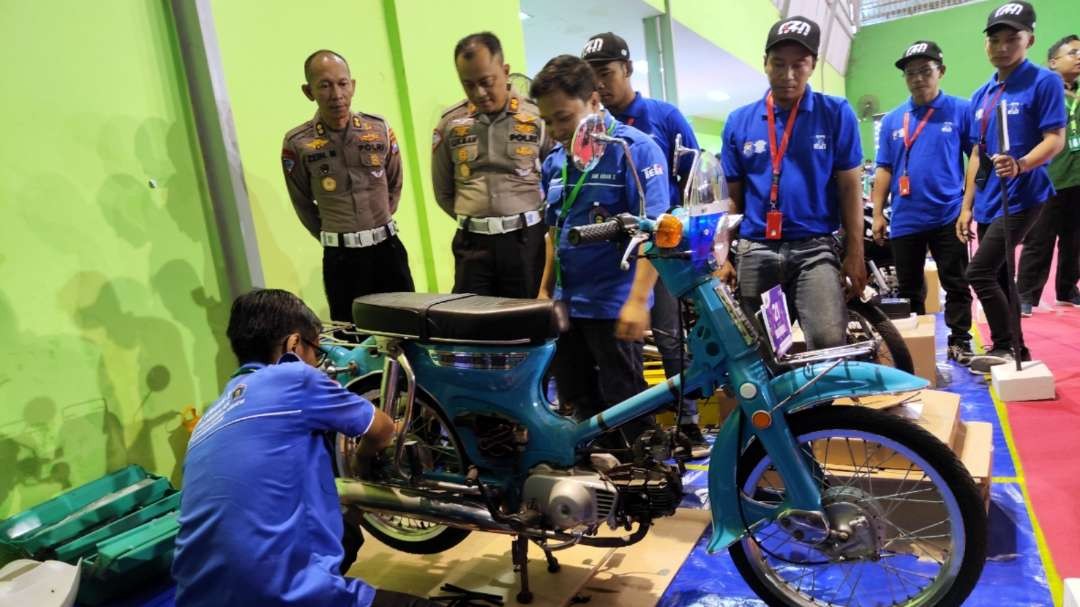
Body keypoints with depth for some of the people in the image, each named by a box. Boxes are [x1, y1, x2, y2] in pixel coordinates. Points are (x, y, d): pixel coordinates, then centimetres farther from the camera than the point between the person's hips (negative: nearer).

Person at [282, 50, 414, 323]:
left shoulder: (380, 129, 0)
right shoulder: (297, 144, -7)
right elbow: (303, 204, 6)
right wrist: (332, 238, 11)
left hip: (387, 248, 2)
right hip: (341, 258, -2)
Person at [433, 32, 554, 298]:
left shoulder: (538, 117, -1)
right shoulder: (449, 124, 6)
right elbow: (443, 192, 15)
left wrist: (524, 219, 5)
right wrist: (474, 221, 10)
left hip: (527, 240, -2)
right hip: (473, 244, 2)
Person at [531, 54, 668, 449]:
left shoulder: (635, 149, -11)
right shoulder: (554, 162, 10)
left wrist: (637, 300, -24)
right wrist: (545, 290, 15)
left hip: (614, 306, -7)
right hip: (566, 303, 7)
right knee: (576, 407, 15)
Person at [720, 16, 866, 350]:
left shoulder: (836, 114, 1)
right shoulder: (738, 122, 6)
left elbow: (850, 188, 2)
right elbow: (734, 197, 9)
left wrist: (854, 253, -2)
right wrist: (724, 257, 6)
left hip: (814, 248, -2)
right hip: (755, 250, 2)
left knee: (829, 341, -20)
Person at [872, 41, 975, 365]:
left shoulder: (961, 110, -1)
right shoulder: (892, 119, 7)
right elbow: (884, 169, 8)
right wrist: (878, 213, 4)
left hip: (948, 216, -3)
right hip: (904, 219, 3)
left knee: (956, 286, 5)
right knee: (909, 290, 12)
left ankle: (959, 342, 16)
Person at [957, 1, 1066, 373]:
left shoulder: (1044, 81, -7)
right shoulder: (981, 96, 12)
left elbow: (1055, 139, -13)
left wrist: (1020, 165, -33)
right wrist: (967, 206, 12)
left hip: (1021, 197, -7)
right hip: (987, 202, 7)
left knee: (979, 272, -13)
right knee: (998, 277, 11)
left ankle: (1006, 347, 3)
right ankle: (1014, 348, 22)